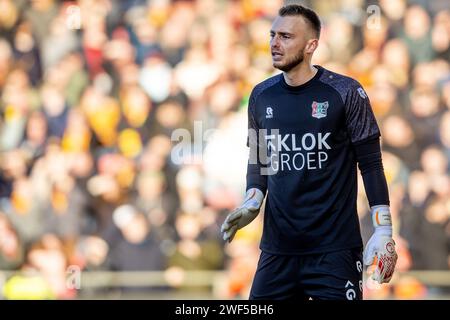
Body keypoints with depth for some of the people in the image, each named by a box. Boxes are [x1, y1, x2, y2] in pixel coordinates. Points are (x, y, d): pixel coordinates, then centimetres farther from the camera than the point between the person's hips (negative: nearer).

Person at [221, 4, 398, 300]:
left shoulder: (346, 93, -5)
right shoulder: (261, 96, 8)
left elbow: (370, 163, -3)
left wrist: (383, 231, -8)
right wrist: (252, 203, 2)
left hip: (334, 250, -4)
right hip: (278, 249, 4)